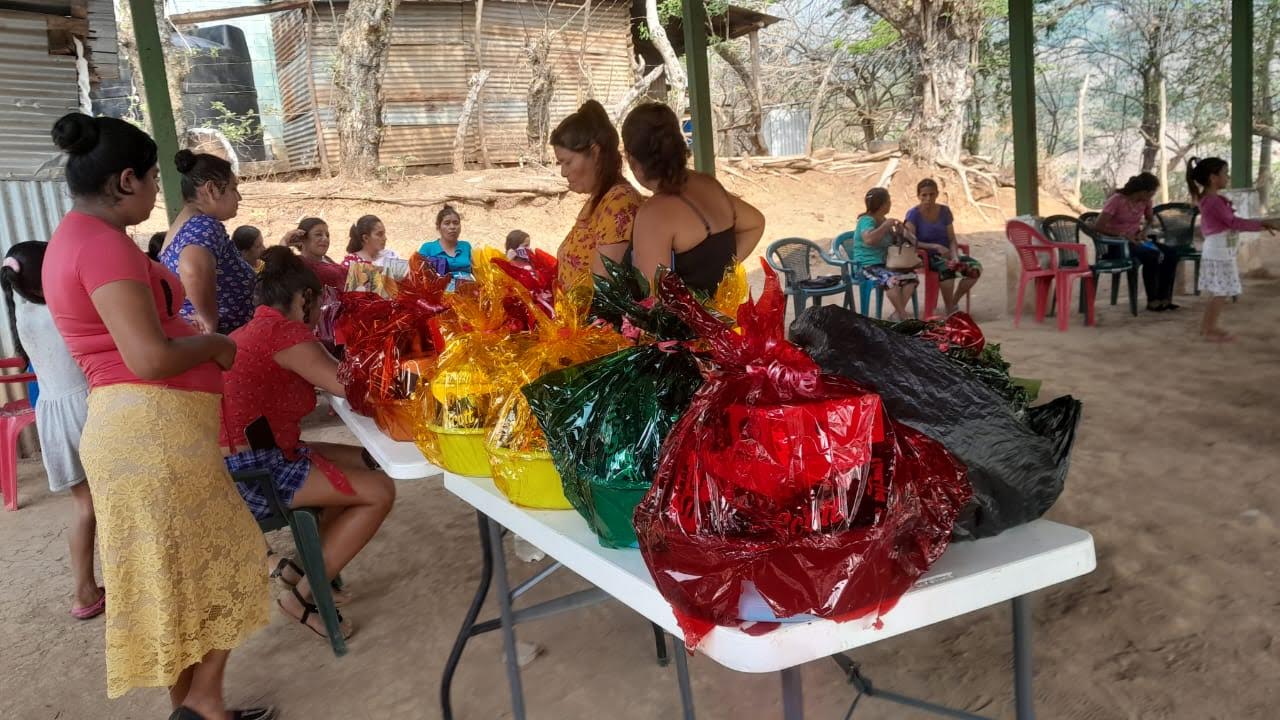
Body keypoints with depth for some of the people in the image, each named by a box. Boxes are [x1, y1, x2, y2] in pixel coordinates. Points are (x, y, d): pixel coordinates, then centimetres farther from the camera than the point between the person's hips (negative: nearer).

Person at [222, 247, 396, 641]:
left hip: (241, 464, 11)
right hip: (250, 474, -11)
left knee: (361, 461, 17)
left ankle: (307, 566, 18)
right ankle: (302, 596, 3)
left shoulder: (252, 330, 15)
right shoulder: (285, 332, -16)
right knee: (380, 490, -7)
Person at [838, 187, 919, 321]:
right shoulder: (866, 220, -13)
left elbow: (890, 241, 27)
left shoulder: (883, 220, 12)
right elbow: (869, 239, -35)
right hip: (868, 265, -8)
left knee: (911, 277, -14)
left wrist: (898, 232, 5)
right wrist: (886, 225, -23)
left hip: (884, 263, 8)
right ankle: (904, 316, -18)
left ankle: (897, 314, -8)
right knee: (892, 280, -34)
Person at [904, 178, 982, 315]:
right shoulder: (913, 214, -6)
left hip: (946, 254, 5)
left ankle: (954, 303, -1)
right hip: (927, 256, -5)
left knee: (975, 268, -19)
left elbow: (952, 239, 6)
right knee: (947, 268, -37)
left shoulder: (944, 211, 7)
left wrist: (955, 256, -13)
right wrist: (935, 246, -25)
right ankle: (950, 311, -22)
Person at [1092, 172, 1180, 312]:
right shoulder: (1116, 200, -17)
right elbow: (1098, 226, -22)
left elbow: (1150, 219, 21)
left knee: (1171, 254, -13)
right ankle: (1152, 301, -16)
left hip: (1136, 240, 7)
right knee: (1152, 257, -31)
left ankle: (1164, 298, -5)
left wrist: (1144, 231, -2)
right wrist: (1122, 235, -25)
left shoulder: (1145, 201, 2)